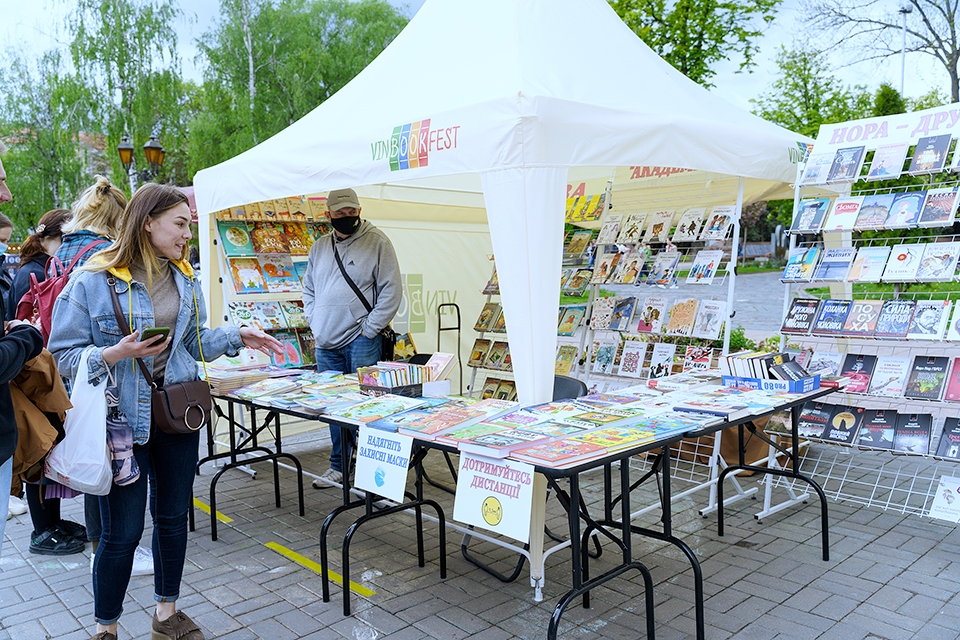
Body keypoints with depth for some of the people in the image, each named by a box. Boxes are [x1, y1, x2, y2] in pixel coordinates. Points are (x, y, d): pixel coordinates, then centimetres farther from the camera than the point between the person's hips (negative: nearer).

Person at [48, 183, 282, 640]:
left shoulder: (184, 279, 6)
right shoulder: (92, 281, -13)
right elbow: (64, 355, -11)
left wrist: (236, 337, 0)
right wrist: (115, 354, -26)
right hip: (123, 417, -6)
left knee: (173, 516, 16)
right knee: (123, 531, 2)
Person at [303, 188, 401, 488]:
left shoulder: (377, 241, -4)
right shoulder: (320, 247, 14)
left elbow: (391, 291, -9)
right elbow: (308, 289, 23)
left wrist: (369, 329, -11)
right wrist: (316, 323, 9)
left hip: (361, 341, -6)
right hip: (326, 343, 6)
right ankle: (338, 466, 23)